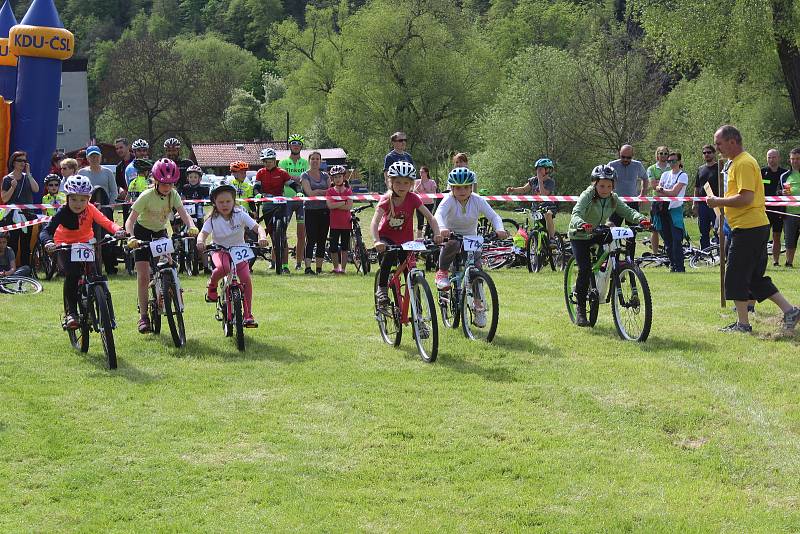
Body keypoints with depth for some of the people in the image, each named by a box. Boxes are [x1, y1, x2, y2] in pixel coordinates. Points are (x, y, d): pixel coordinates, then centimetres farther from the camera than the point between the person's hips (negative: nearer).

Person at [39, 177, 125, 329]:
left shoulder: (90, 209, -20)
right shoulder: (63, 212, -26)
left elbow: (106, 222, -30)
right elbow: (46, 231, -34)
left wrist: (118, 230, -51)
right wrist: (48, 242, -56)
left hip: (86, 243, 2)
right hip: (66, 246, -2)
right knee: (71, 275, -23)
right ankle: (70, 312, -12)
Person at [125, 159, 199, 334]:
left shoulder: (173, 195, -13)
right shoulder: (147, 196, -25)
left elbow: (184, 214, -22)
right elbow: (130, 220, -28)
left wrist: (191, 226, -44)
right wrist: (131, 237, -47)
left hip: (160, 233, 4)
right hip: (143, 233, -4)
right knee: (143, 276, -11)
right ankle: (143, 316, -7)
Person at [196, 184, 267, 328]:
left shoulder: (240, 215, -9)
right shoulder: (212, 219, -10)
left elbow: (257, 227, -16)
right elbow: (203, 233, -21)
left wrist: (262, 237, -39)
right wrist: (200, 241, -46)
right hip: (220, 250, -2)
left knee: (246, 279, -18)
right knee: (223, 268, -37)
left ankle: (248, 315, -7)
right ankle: (212, 286, -1)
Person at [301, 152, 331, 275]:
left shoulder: (325, 176, 14)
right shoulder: (305, 176, 2)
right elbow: (310, 193, -10)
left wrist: (317, 192, -10)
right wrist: (324, 192, -6)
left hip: (324, 211, 4)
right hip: (311, 211, -4)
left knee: (322, 240, 4)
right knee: (311, 239, -10)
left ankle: (319, 268, 9)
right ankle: (308, 267, -13)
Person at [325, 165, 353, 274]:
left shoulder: (348, 191, 5)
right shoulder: (330, 191, 4)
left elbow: (349, 206, -8)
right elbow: (329, 205, -11)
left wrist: (336, 205, -12)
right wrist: (343, 203, -13)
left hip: (346, 222, 0)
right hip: (334, 223, 0)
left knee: (345, 247, 3)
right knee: (333, 247, 0)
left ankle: (343, 268, 8)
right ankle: (336, 267, 13)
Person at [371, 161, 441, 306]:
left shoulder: (413, 199, -15)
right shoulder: (386, 200, -21)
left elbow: (430, 217, -21)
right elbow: (374, 222, -33)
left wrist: (437, 233, -40)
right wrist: (377, 241, -50)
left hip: (405, 239, 2)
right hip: (387, 237, -2)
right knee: (389, 255, -34)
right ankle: (381, 288, -17)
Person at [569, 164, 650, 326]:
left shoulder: (613, 199, -7)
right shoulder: (587, 196, -22)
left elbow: (627, 211, -16)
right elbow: (576, 214, -36)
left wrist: (641, 219, -37)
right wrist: (582, 224, -58)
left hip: (597, 235, 5)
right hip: (579, 236, -5)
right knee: (585, 269, -17)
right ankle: (580, 309, -8)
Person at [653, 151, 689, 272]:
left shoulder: (683, 176, -2)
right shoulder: (665, 174, 16)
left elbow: (674, 192, -12)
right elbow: (658, 191, 8)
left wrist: (662, 190, -1)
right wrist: (668, 192, -10)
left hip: (675, 209, -6)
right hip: (663, 209, 6)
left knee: (677, 240, -12)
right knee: (667, 240, 6)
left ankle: (679, 266, -12)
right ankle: (672, 264, 15)